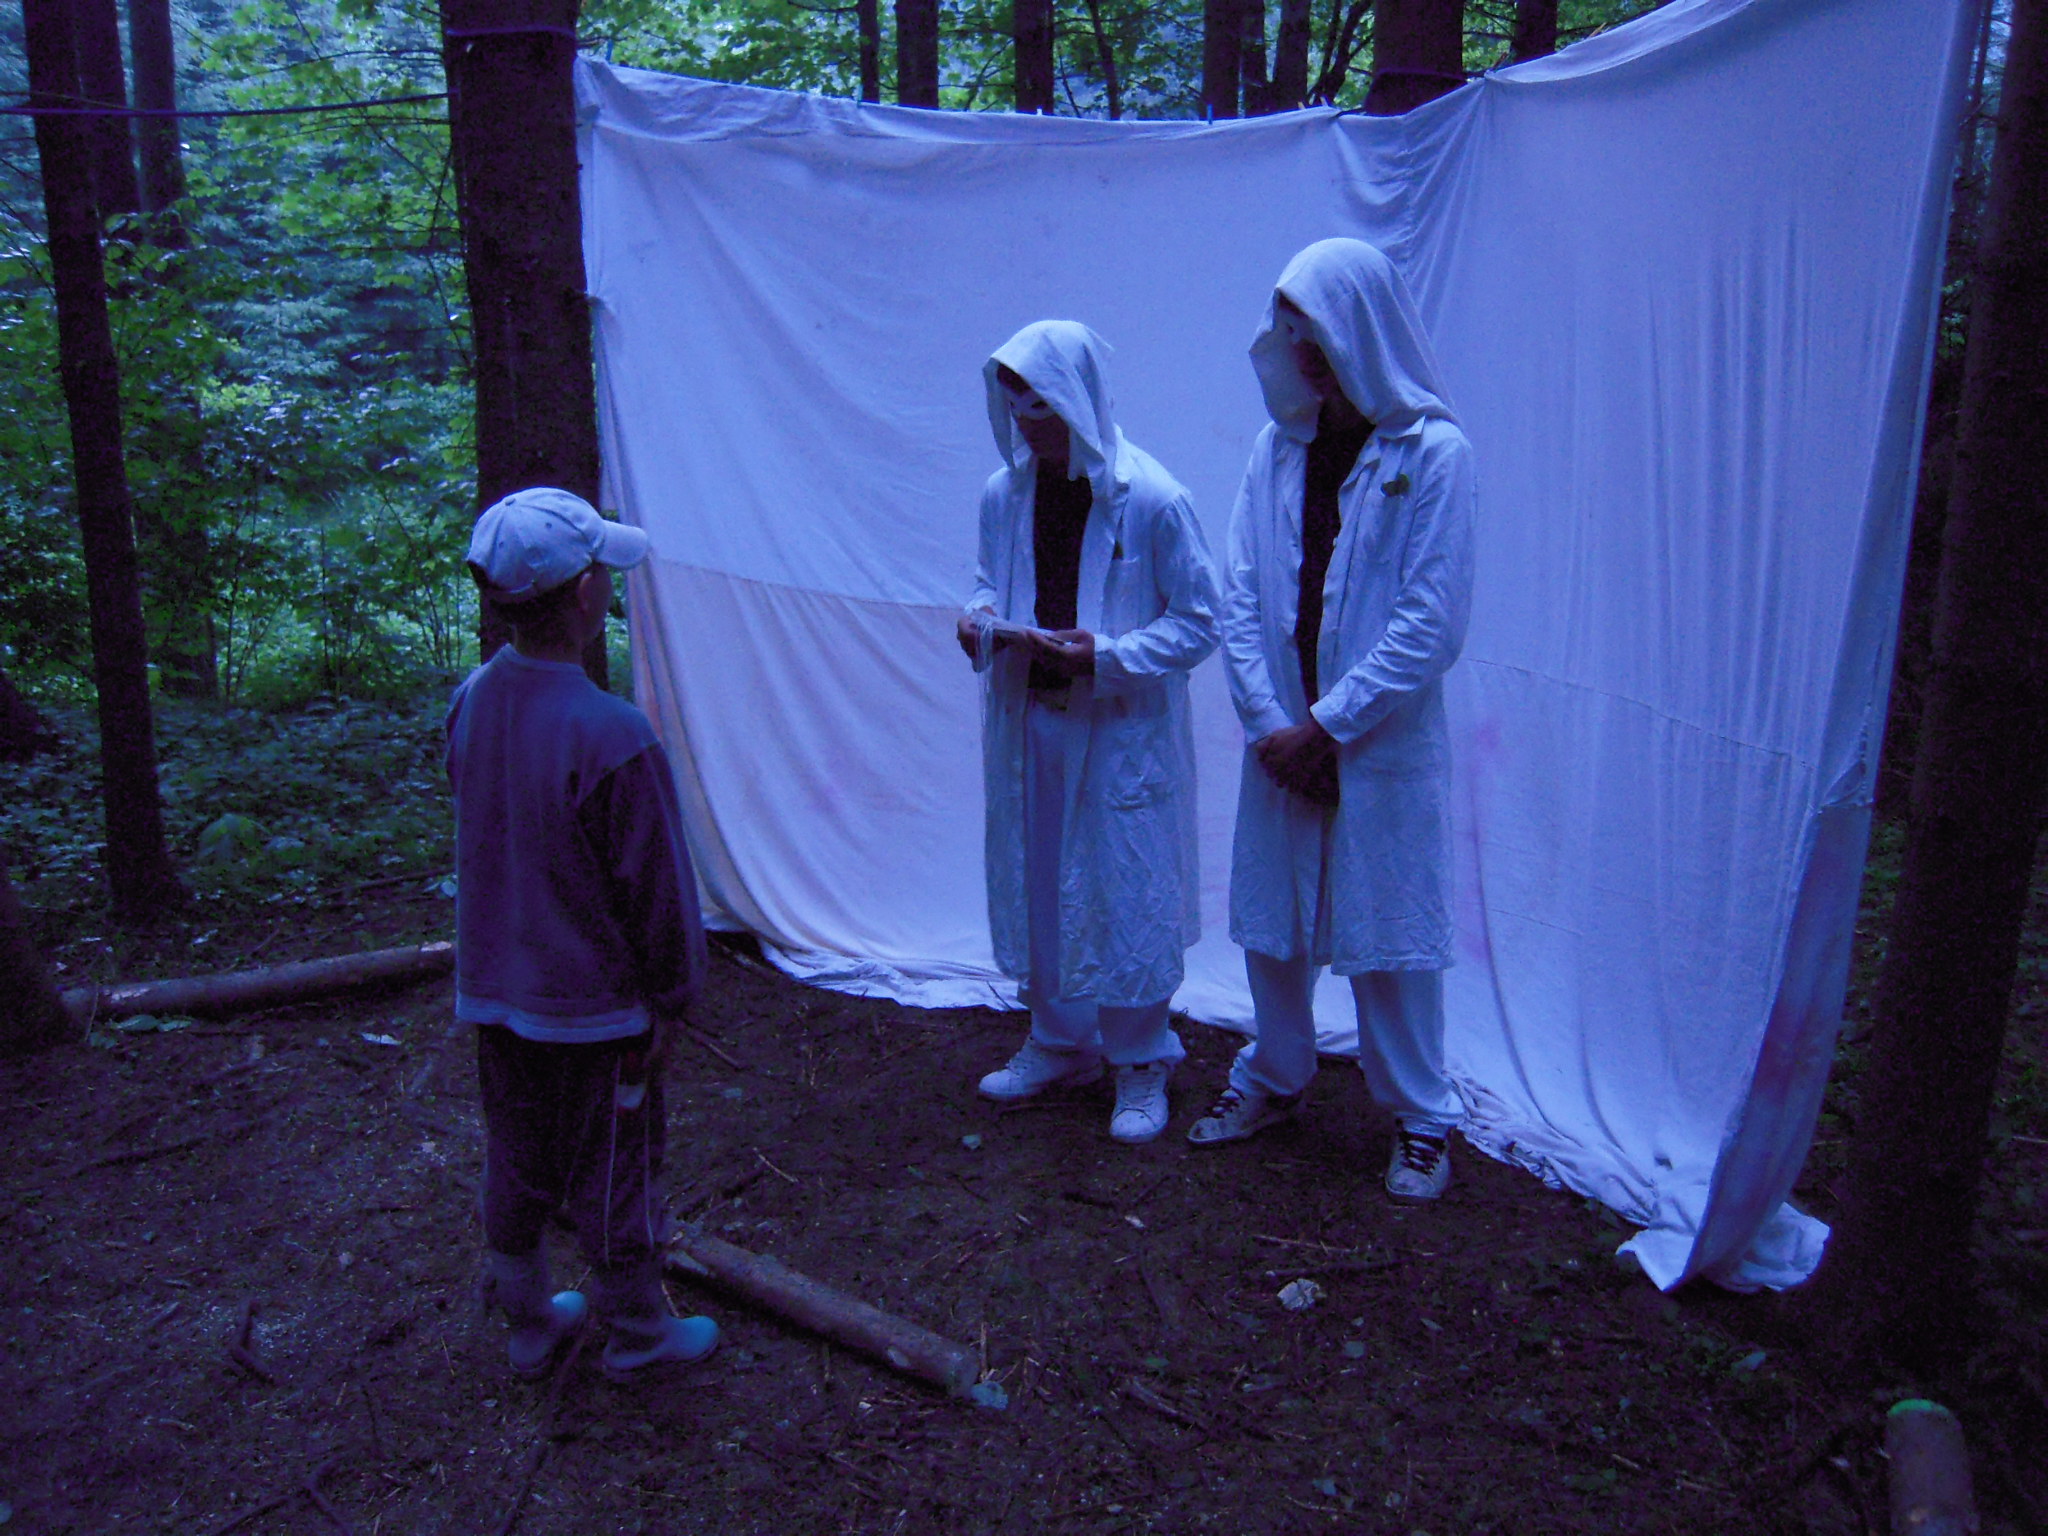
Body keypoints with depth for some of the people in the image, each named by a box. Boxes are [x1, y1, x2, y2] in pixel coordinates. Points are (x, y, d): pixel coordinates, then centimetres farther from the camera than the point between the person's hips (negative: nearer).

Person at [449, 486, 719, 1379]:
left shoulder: (471, 703, -6)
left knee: (514, 1168, 21)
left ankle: (528, 1322, 38)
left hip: (495, 993, 6)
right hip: (592, 1004, -6)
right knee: (611, 1178, 12)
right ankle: (637, 1334, 31)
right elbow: (654, 882, -19)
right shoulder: (611, 736, -28)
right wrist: (670, 994, -4)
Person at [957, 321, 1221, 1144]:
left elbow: (1199, 621, -10)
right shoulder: (1002, 494, 1)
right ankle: (1059, 1042, 36)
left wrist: (1107, 656, -22)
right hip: (1029, 721, 5)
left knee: (1127, 893, 4)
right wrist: (979, 617, -6)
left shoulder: (1152, 501, -15)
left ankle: (1141, 1063, 23)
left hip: (1121, 733, -5)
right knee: (1035, 884, 15)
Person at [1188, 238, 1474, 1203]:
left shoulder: (1434, 454, -10)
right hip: (1282, 738, 4)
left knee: (1387, 928, 6)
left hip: (1383, 747, -4)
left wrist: (1328, 725, -14)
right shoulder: (1278, 447, 3)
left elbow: (1431, 625, -13)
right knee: (1271, 920, 15)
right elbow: (1239, 594, 1)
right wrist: (1268, 720, -8)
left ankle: (1420, 1116, 24)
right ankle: (1274, 1079, 36)